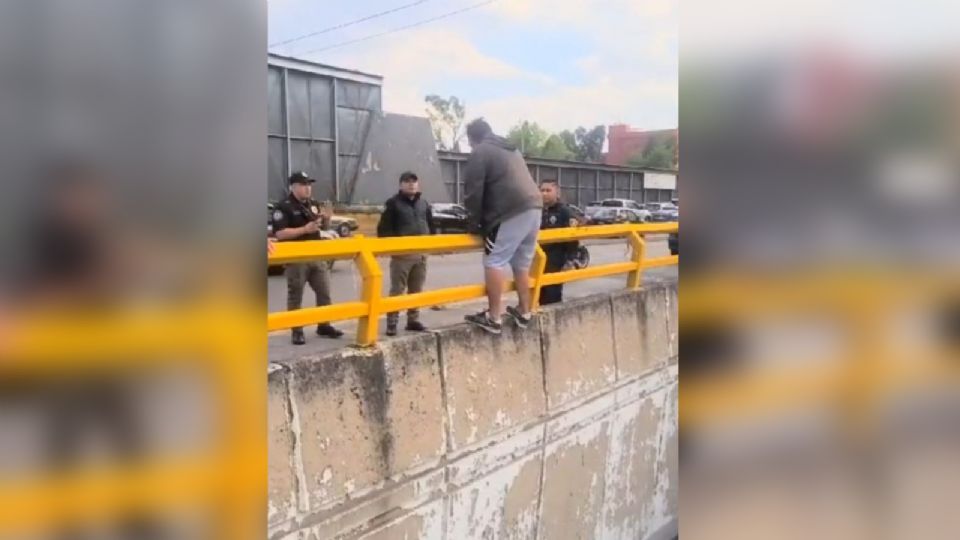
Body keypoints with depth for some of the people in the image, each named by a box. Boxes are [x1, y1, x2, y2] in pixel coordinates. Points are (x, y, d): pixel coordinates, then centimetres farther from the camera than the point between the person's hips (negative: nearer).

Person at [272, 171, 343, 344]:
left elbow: (325, 228, 19)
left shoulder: (314, 205, 12)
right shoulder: (283, 207, -10)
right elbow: (279, 233, -19)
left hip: (316, 256, 7)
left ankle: (324, 326, 23)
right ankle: (296, 331, 9)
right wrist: (305, 229, -23)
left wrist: (326, 219, -4)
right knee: (295, 297, 2)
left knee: (324, 292, 10)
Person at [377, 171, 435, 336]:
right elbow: (384, 228, -7)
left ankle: (413, 320, 21)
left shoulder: (424, 203, 13)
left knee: (416, 290, 11)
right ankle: (392, 323, 2)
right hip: (401, 254, -5)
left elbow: (431, 226, 20)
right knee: (397, 290, -3)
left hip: (421, 254, 5)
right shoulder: (393, 203, -3)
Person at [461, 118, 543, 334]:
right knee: (522, 263, 18)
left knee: (494, 262, -5)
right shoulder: (511, 150, 29)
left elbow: (473, 192, -2)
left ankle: (494, 317, -7)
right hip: (533, 207, 9)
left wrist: (477, 222, 11)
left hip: (511, 212, -9)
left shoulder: (480, 153, 3)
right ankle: (524, 312, 26)